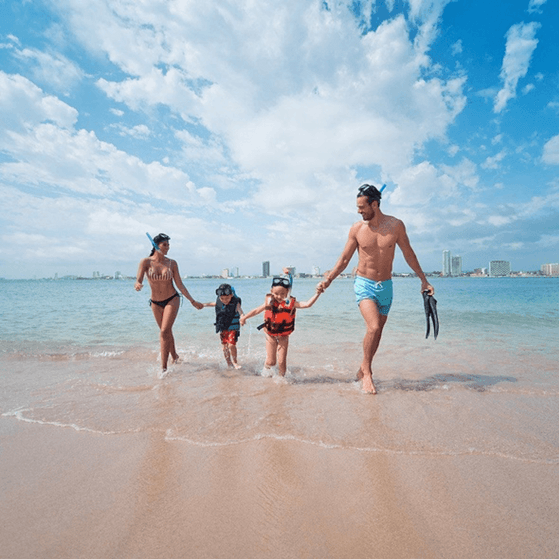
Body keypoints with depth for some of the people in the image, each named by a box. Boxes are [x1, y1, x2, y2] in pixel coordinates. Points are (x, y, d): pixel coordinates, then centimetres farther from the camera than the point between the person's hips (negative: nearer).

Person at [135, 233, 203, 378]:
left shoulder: (171, 263, -5)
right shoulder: (146, 262, -7)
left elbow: (180, 285, -2)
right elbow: (138, 279, -19)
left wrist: (193, 301, -3)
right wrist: (137, 285, -44)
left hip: (172, 300, -2)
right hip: (155, 303, 2)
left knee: (164, 332, -12)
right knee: (166, 332, 16)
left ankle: (164, 367, -5)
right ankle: (174, 356, 40)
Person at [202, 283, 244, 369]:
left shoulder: (236, 303, -17)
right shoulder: (218, 302, -3)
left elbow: (241, 312, -30)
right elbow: (212, 304, 18)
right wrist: (202, 305, 26)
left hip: (233, 328, -5)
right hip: (222, 329, 5)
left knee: (231, 345, -14)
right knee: (224, 346, 7)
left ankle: (235, 362, 6)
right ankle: (229, 362, 25)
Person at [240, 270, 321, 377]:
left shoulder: (291, 303, -15)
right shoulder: (269, 302, -10)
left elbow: (307, 304, -22)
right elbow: (257, 310, 4)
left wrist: (317, 294, -31)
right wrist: (245, 317, 4)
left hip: (283, 336, -1)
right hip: (271, 335, 1)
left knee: (282, 361, 4)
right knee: (271, 361, 6)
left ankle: (282, 377, 31)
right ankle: (267, 368, 40)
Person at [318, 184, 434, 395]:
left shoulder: (395, 225, -5)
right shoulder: (357, 229, -5)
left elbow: (408, 254, 7)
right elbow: (344, 258, 3)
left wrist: (424, 280, 11)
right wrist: (328, 279, -6)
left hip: (386, 286, 2)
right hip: (364, 284, -2)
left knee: (377, 331, 9)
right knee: (373, 328, -18)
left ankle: (363, 369, 28)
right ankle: (367, 371, 3)